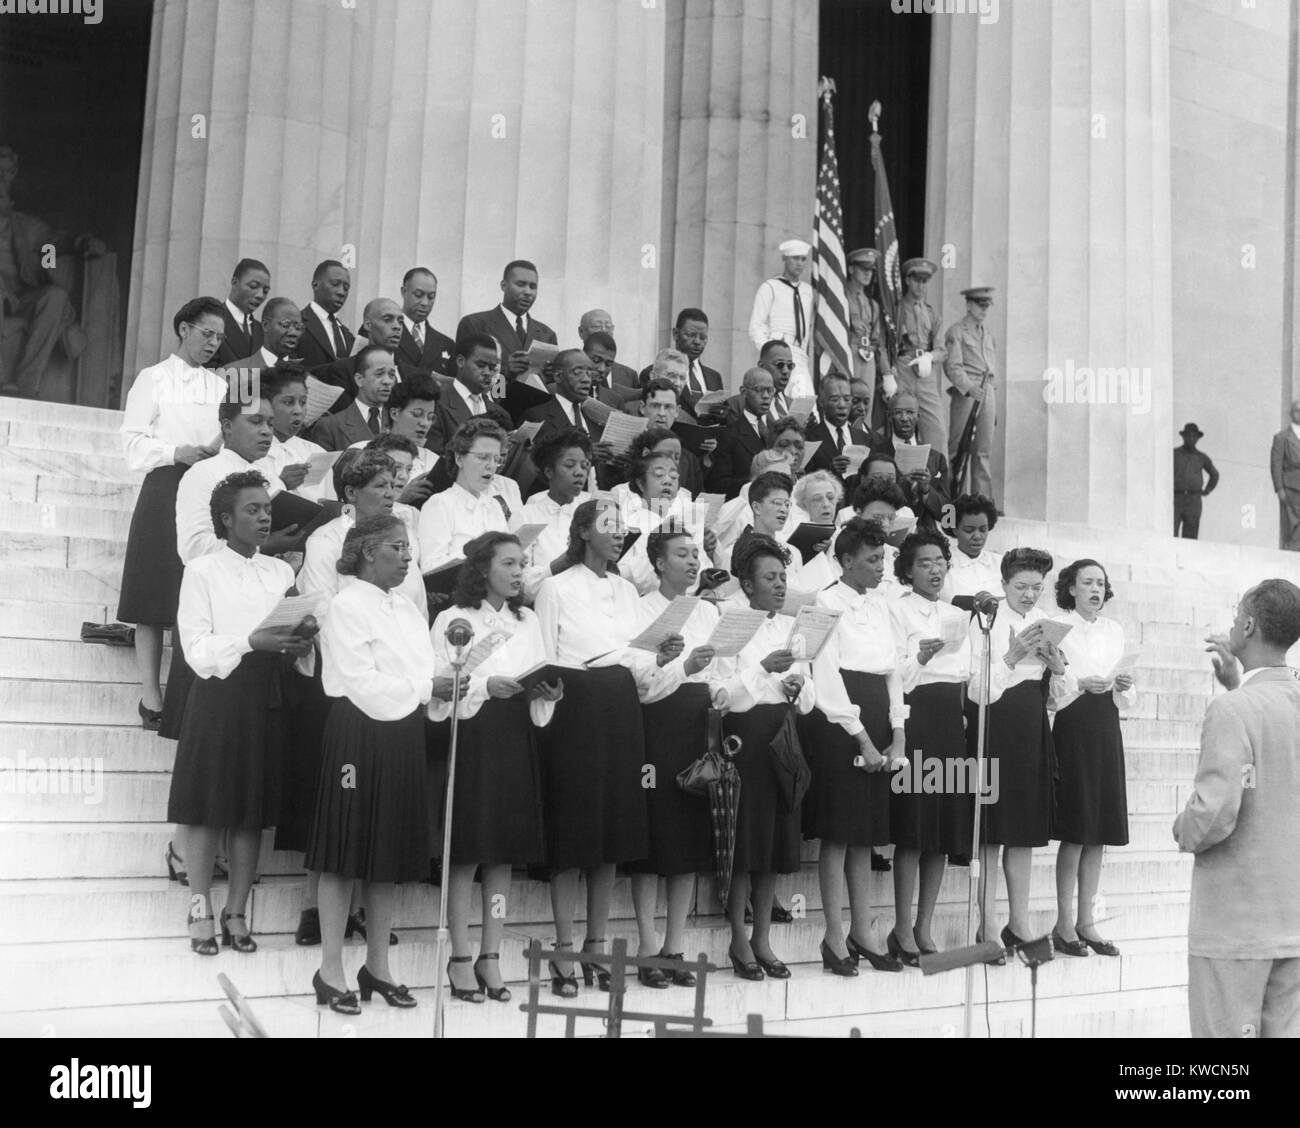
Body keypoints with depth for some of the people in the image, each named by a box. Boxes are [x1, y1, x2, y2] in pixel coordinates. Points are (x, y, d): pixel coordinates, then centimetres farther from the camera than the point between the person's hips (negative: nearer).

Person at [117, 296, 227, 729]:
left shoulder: (219, 385, 15)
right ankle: (151, 697, 2)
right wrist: (177, 452, -16)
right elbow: (134, 442, -3)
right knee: (157, 597, -2)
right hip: (166, 489, -4)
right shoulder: (154, 378, 2)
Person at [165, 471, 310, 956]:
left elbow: (297, 644, 11)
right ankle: (201, 912, 9)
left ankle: (237, 912, 14)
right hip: (219, 695, -4)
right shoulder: (202, 571, -1)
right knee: (207, 807, 0)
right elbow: (197, 649, -8)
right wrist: (251, 641, -21)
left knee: (254, 810, 6)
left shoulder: (280, 571, 12)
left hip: (267, 695, 4)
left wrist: (299, 641, -11)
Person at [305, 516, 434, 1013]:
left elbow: (423, 670, 13)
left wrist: (438, 685, -6)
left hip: (403, 736, 7)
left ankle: (377, 965, 20)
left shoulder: (406, 609, 16)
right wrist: (422, 690, -11)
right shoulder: (348, 605, -7)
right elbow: (362, 682, -15)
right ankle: (331, 970, 7)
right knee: (347, 853, -1)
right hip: (359, 734, -7)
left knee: (391, 854, 11)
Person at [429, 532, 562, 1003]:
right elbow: (439, 691, -8)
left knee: (504, 852, 6)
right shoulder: (453, 620, -1)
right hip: (470, 737, -5)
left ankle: (491, 956, 13)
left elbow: (539, 695, 16)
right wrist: (486, 687, -20)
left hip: (516, 739, 5)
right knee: (466, 851, -3)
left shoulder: (528, 621, 16)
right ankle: (460, 958, 5)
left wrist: (549, 694, -6)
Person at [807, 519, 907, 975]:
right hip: (839, 720, -7)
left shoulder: (880, 605, 15)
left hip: (877, 716, 7)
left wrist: (897, 734, 3)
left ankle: (861, 932, 17)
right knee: (838, 831, -3)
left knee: (866, 832, 10)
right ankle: (835, 937, 3)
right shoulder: (827, 602, -6)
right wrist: (861, 738, -13)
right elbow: (826, 672, -12)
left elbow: (892, 668, 13)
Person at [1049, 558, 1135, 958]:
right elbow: (1053, 688, -7)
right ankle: (1064, 923, 4)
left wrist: (1122, 686, -5)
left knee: (1100, 832, 6)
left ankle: (1086, 921, 14)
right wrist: (1081, 683, -24)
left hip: (1106, 726, 5)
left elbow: (1123, 698, 16)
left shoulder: (1114, 630, 13)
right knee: (1075, 830, -5)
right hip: (1074, 726, -5)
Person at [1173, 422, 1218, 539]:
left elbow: (1214, 474, 29)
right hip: (1175, 499, -2)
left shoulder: (1202, 457, 12)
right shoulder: (1173, 454, 5)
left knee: (1190, 538, -3)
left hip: (1193, 502, 2)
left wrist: (1207, 491, 17)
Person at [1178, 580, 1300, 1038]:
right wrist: (1237, 685, 16)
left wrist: (1184, 831, -4)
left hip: (1236, 922, -7)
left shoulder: (1232, 710, -18)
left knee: (1226, 1031, 3)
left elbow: (1214, 813, -24)